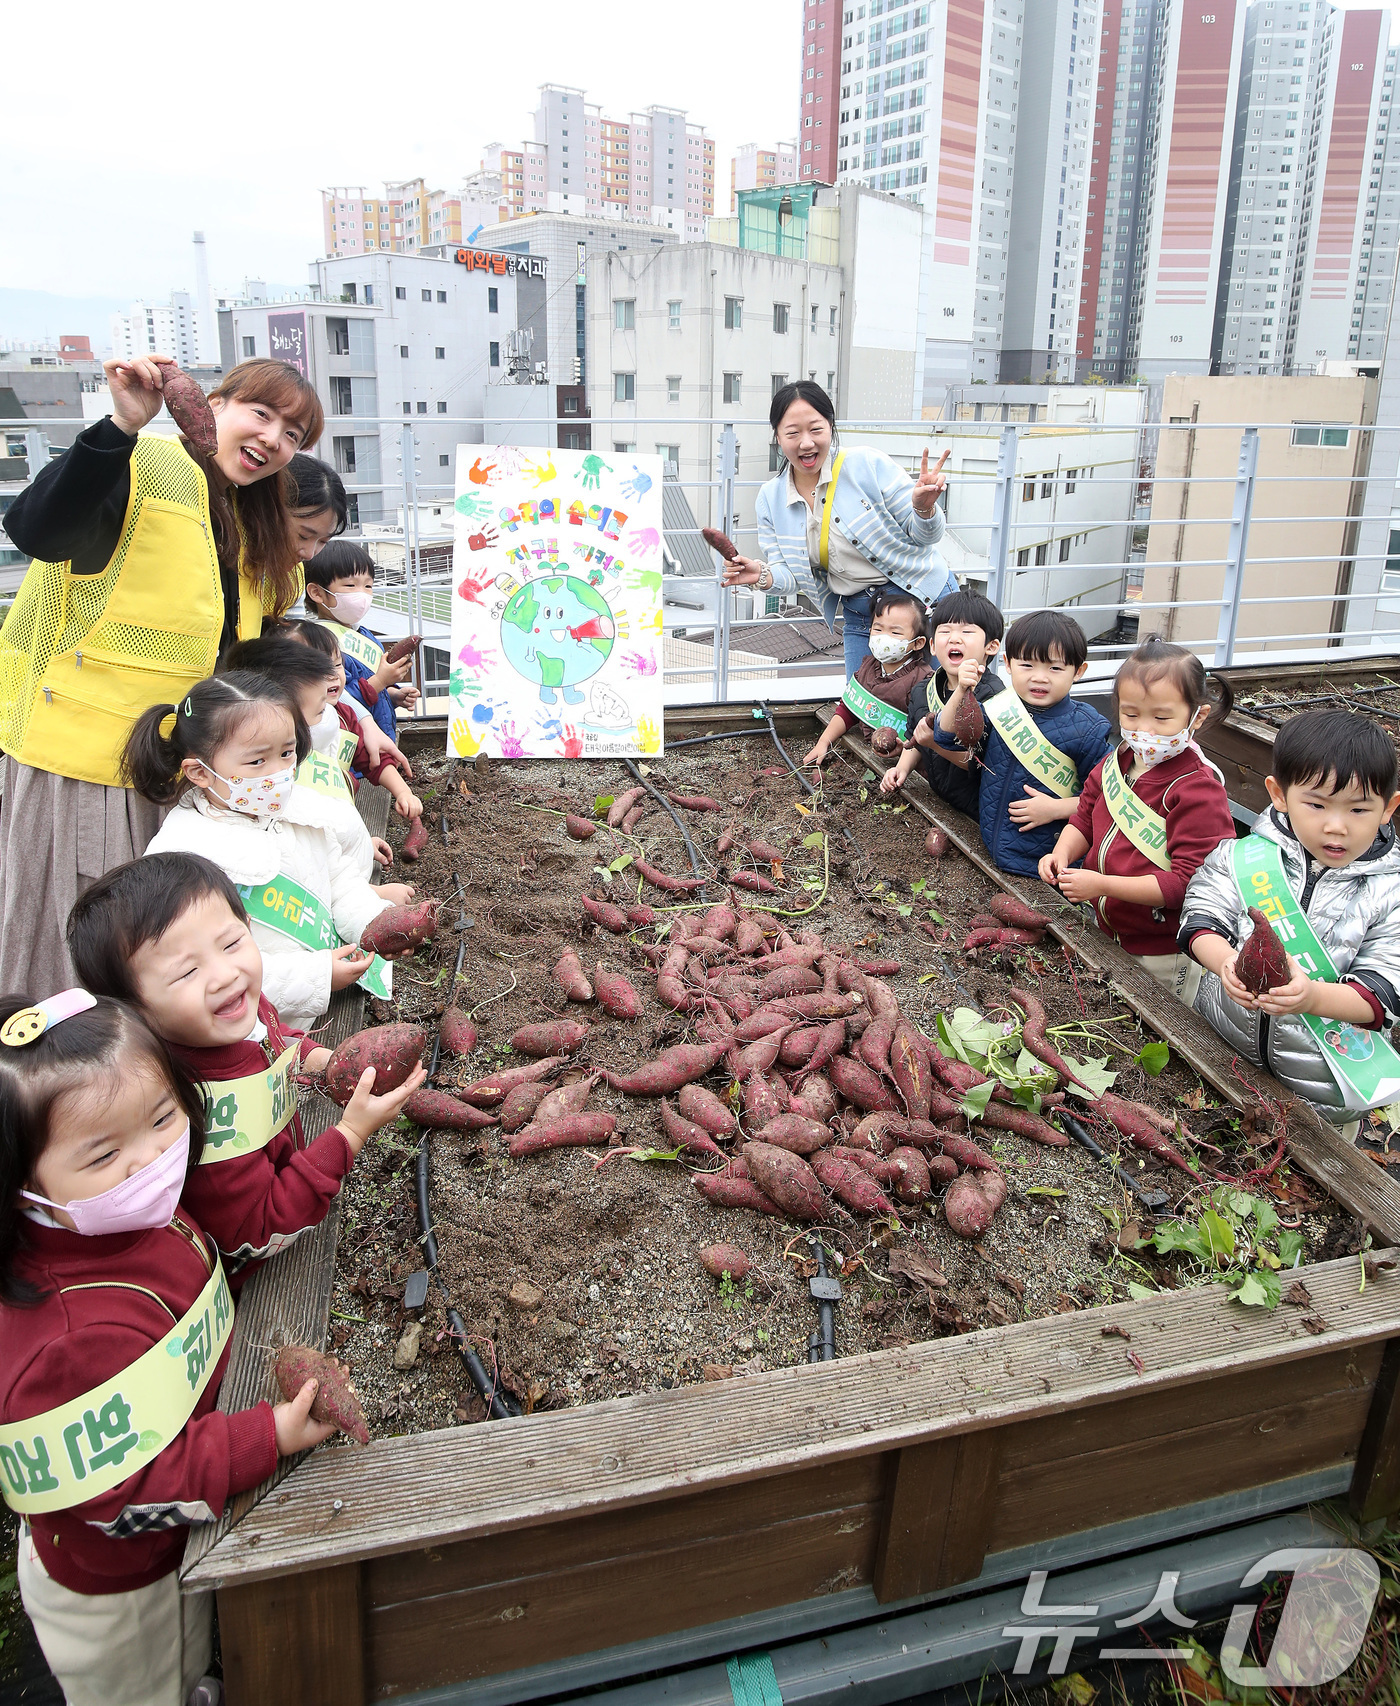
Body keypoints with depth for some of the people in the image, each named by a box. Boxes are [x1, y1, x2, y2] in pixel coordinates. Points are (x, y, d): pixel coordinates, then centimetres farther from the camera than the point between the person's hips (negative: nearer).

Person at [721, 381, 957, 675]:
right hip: (858, 616, 4)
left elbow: (922, 535, -8)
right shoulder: (771, 499, 0)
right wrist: (763, 576, -21)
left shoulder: (869, 464, -13)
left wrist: (924, 509, -31)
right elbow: (791, 574, 2)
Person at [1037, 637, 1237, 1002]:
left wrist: (1102, 884, -31)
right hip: (1105, 933, 7)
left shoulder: (1198, 790, -23)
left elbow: (1187, 880, -27)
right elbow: (1085, 819, 13)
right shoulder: (1115, 764, -1)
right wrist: (1062, 853, -9)